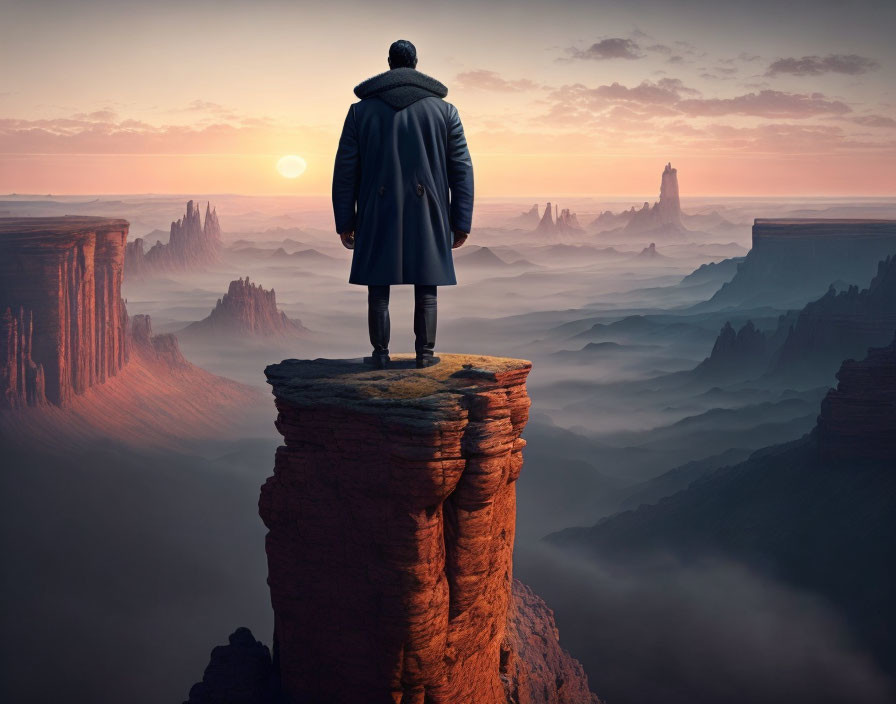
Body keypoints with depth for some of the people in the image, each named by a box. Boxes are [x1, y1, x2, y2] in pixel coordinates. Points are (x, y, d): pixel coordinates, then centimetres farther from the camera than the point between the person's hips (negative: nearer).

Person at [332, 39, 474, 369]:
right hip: (427, 216, 0)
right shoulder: (444, 110, 3)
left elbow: (345, 170, 2)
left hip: (378, 216, 0)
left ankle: (380, 354, 9)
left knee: (378, 289, 7)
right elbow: (462, 169, 1)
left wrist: (345, 222, 7)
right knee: (426, 289, 7)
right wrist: (461, 223, 5)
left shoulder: (361, 109, 3)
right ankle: (425, 353, 7)